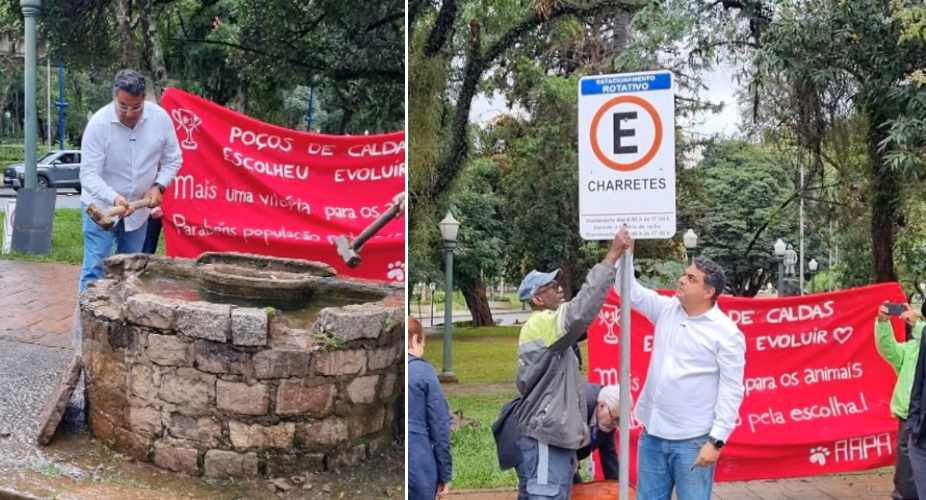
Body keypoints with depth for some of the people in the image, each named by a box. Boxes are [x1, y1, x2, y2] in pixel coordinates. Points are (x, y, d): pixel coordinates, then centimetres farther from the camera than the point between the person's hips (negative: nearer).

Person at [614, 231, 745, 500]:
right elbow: (630, 290, 9)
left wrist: (716, 440, -16)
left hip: (693, 440, -6)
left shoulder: (726, 333, -11)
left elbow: (731, 391, -12)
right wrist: (625, 252, -6)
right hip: (653, 434, 6)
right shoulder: (667, 310, 5)